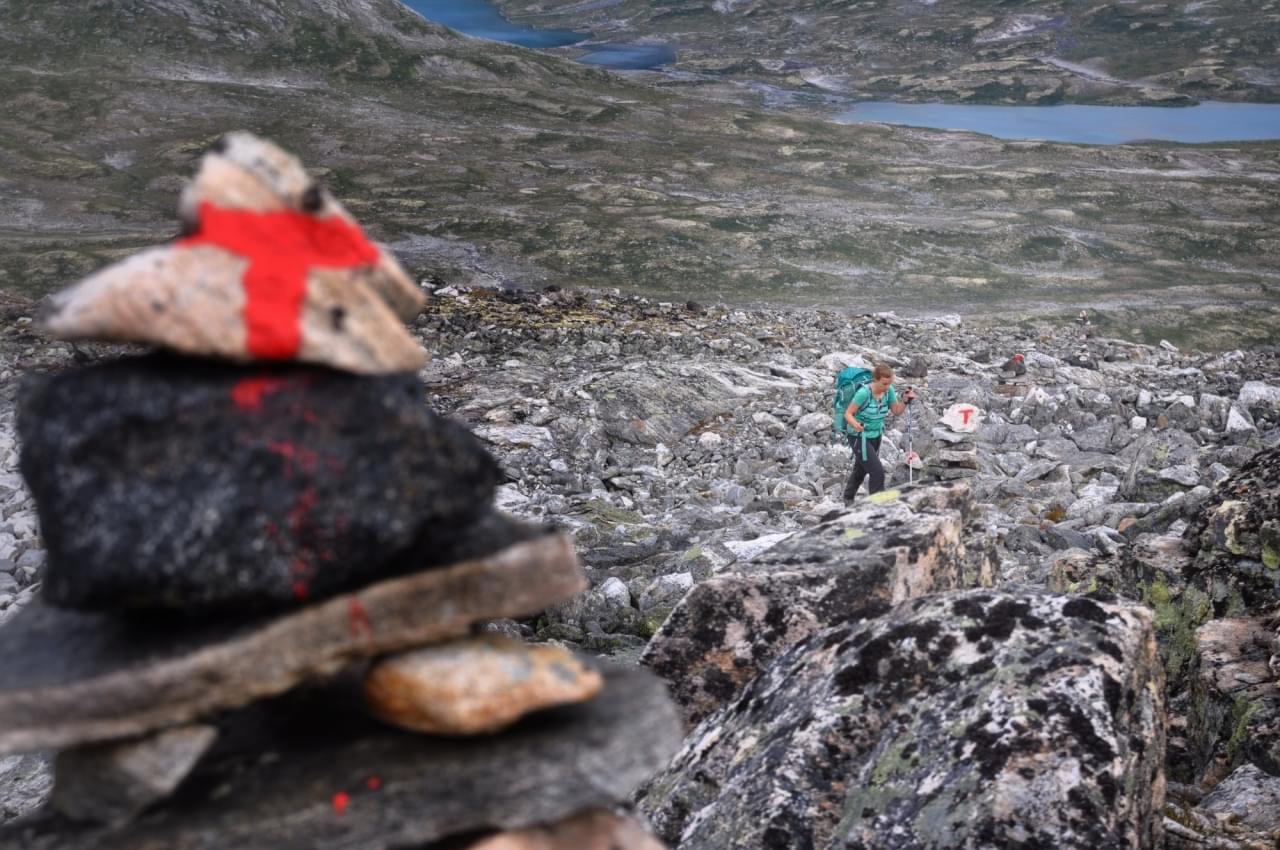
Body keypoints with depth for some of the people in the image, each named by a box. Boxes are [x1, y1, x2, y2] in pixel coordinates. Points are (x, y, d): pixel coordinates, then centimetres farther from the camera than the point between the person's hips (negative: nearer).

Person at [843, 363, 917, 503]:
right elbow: (848, 413, -24)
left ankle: (848, 499, 44)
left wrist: (906, 400, -20)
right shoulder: (864, 393, -28)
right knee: (877, 472, -14)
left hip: (876, 436, 7)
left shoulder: (889, 390, -10)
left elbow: (897, 411, -2)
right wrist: (855, 424, -44)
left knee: (861, 470, 23)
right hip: (859, 437, -7)